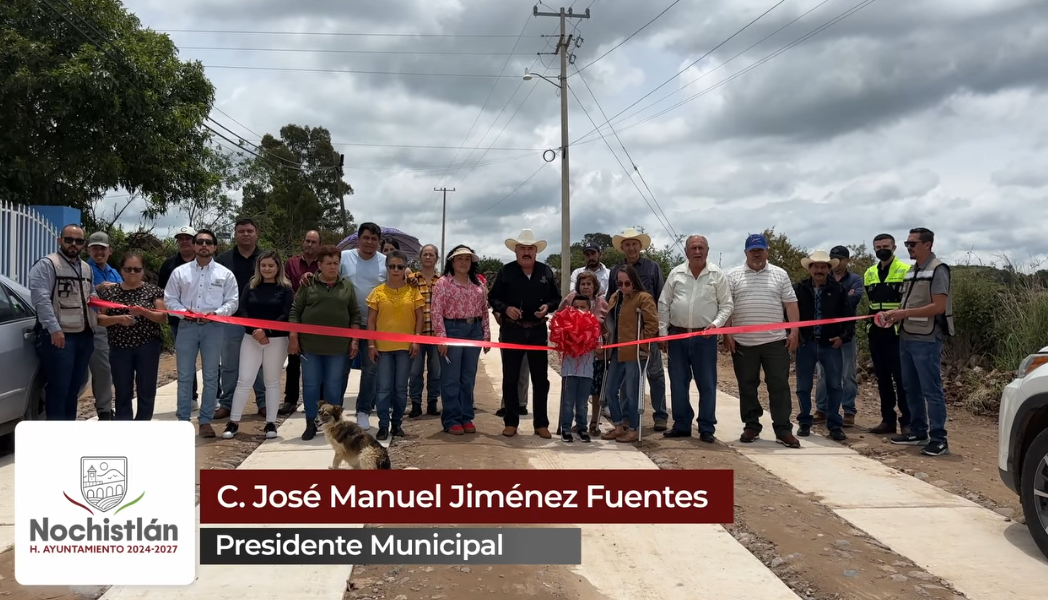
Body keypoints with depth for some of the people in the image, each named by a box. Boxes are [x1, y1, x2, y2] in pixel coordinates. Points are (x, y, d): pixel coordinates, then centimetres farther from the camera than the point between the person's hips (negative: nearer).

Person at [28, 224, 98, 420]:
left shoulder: (86, 268, 18)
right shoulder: (47, 264, -6)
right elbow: (40, 298, -16)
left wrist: (94, 298, 7)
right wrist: (54, 329, -23)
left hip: (84, 335, 8)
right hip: (58, 335, -8)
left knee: (74, 387, 13)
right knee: (58, 388, -5)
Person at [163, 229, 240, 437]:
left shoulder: (225, 274, 4)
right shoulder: (180, 272, 6)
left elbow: (232, 301, 1)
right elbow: (169, 299, 7)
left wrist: (216, 313, -15)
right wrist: (183, 311, -12)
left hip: (214, 327, 0)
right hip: (187, 326, 1)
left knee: (210, 376, 4)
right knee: (185, 375, 5)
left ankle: (205, 420, 12)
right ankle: (183, 419, 13)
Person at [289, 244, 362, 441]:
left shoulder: (347, 286, 6)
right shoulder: (308, 285, 2)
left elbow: (355, 314, 7)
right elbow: (295, 312, 2)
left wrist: (354, 340, 1)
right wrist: (293, 337, -5)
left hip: (338, 346, 1)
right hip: (310, 344, -1)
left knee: (334, 386, 7)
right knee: (310, 385, 4)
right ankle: (311, 424, 15)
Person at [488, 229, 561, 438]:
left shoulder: (546, 271, 5)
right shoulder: (506, 272, -1)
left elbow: (557, 298, 9)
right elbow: (493, 297, 1)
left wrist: (548, 307, -11)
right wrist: (506, 308, -17)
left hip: (538, 331, 2)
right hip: (512, 331, -1)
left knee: (540, 378, 5)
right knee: (510, 378, 4)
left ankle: (541, 424, 14)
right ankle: (511, 422, 15)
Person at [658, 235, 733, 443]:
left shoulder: (717, 275, -1)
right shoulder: (676, 273, 4)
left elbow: (727, 305, 0)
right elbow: (664, 304, 7)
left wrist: (716, 324, -15)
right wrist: (663, 332, 3)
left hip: (705, 337, -2)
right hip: (677, 335, 2)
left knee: (707, 384, 2)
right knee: (678, 383, 7)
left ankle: (707, 429, 9)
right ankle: (681, 426, 17)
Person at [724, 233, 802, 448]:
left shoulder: (780, 274, 7)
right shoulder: (733, 276, 4)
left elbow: (791, 304, 5)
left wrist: (794, 332, -2)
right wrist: (727, 335, -4)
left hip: (775, 340, 0)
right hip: (743, 342, 0)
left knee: (779, 385, -1)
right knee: (747, 386, 7)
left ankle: (783, 430, 2)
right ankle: (751, 427, 18)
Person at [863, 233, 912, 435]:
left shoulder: (905, 271, -5)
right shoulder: (869, 273, 14)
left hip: (897, 333, -6)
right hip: (876, 333, 6)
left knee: (901, 378, -4)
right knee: (882, 378, 10)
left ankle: (906, 421, 2)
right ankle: (888, 419, 17)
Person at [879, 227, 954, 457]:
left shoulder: (938, 270, -9)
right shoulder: (911, 271, 16)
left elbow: (938, 307, -18)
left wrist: (904, 313, -19)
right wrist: (895, 315, 2)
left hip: (927, 340, -9)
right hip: (907, 337, 9)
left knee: (931, 390, -5)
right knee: (911, 388, 14)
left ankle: (938, 439, -1)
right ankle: (918, 432, 24)